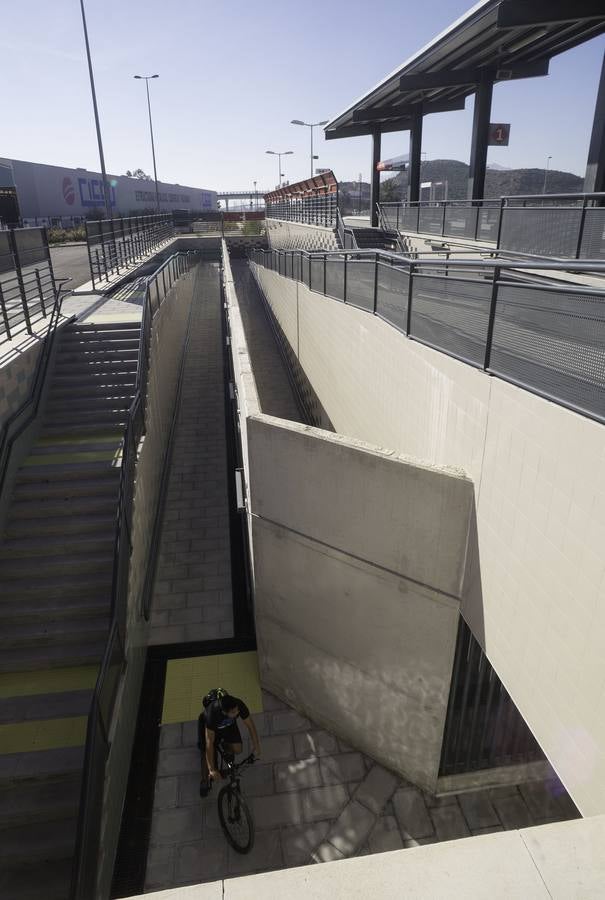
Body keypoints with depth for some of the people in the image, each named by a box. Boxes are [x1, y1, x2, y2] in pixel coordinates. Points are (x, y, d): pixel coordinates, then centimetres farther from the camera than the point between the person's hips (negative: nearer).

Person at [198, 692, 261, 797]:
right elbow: (209, 743, -40)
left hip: (228, 724, 3)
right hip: (207, 724, -3)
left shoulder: (239, 705, -38)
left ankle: (224, 745, 23)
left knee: (237, 750, -9)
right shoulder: (212, 713, -46)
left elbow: (251, 726, -21)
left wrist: (257, 748, -17)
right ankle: (205, 782, 19)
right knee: (206, 755, -9)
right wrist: (212, 769, -38)